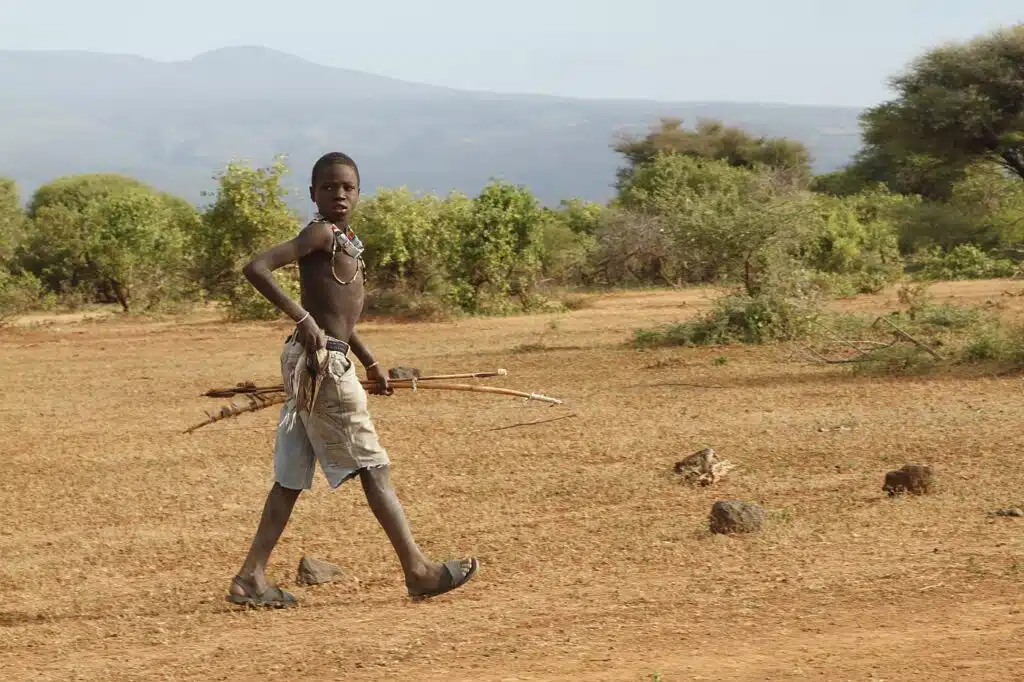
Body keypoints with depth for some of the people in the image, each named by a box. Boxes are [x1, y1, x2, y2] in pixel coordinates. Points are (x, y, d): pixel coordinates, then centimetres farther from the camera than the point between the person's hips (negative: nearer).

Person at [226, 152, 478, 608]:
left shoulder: (346, 240, 17)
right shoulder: (321, 233, -11)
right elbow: (256, 268, -21)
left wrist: (370, 363, 29)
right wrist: (303, 320, -24)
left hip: (323, 361, 9)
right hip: (321, 361, -9)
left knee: (292, 475, 9)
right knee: (373, 466, -4)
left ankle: (251, 578, 9)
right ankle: (417, 571, 0)